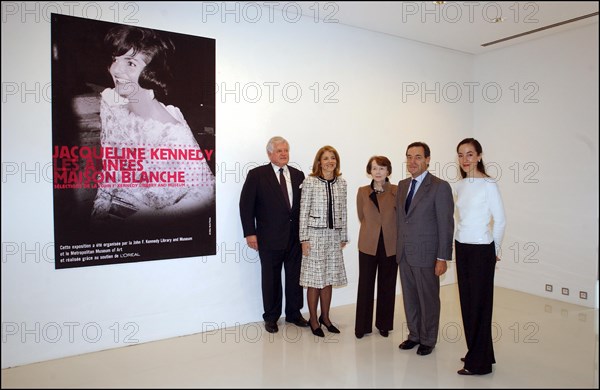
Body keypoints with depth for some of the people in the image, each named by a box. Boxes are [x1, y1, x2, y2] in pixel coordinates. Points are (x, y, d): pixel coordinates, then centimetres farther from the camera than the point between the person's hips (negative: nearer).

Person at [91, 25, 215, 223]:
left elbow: (205, 191, -20)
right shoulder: (109, 103, 1)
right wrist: (100, 206, 2)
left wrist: (140, 220, -20)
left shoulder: (172, 130, -21)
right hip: (113, 210, 6)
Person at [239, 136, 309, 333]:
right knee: (271, 278, 9)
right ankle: (271, 317, 26)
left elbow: (304, 204, 9)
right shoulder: (256, 175, -5)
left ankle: (294, 313, 31)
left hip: (295, 236, 4)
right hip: (270, 237, -3)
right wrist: (250, 233, -11)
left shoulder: (298, 175, 7)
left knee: (295, 276, 13)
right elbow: (246, 205, -6)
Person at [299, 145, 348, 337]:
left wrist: (344, 237, 11)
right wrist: (304, 238, -9)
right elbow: (303, 211, -7)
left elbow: (343, 211, 11)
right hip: (315, 235, -4)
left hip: (334, 236, 4)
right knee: (314, 279, 3)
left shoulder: (341, 183, 7)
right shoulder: (310, 182, -6)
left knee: (329, 278, 11)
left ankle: (325, 317, 27)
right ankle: (313, 319, 19)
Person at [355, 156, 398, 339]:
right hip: (368, 245, 1)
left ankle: (384, 324, 27)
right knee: (365, 286, 4)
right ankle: (362, 326, 19)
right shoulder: (362, 192, 1)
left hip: (391, 246, 0)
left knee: (387, 286, 11)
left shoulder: (397, 191, -3)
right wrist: (372, 230, 8)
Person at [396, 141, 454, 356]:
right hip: (404, 253, 6)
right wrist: (398, 248, 10)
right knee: (409, 297, 16)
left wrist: (442, 258, -14)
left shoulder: (440, 187, -11)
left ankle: (428, 340, 27)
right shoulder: (402, 185, 10)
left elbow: (446, 225, -12)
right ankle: (414, 335, 34)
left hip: (426, 255, -6)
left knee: (428, 299, 9)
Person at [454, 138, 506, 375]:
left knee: (480, 302, 2)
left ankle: (479, 362, 16)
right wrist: (459, 242, 12)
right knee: (466, 300, 13)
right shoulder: (460, 186, 8)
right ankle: (476, 352, 29)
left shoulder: (488, 185, -11)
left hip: (481, 249, -6)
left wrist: (494, 249, 2)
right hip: (461, 247, 7)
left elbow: (500, 220, -7)